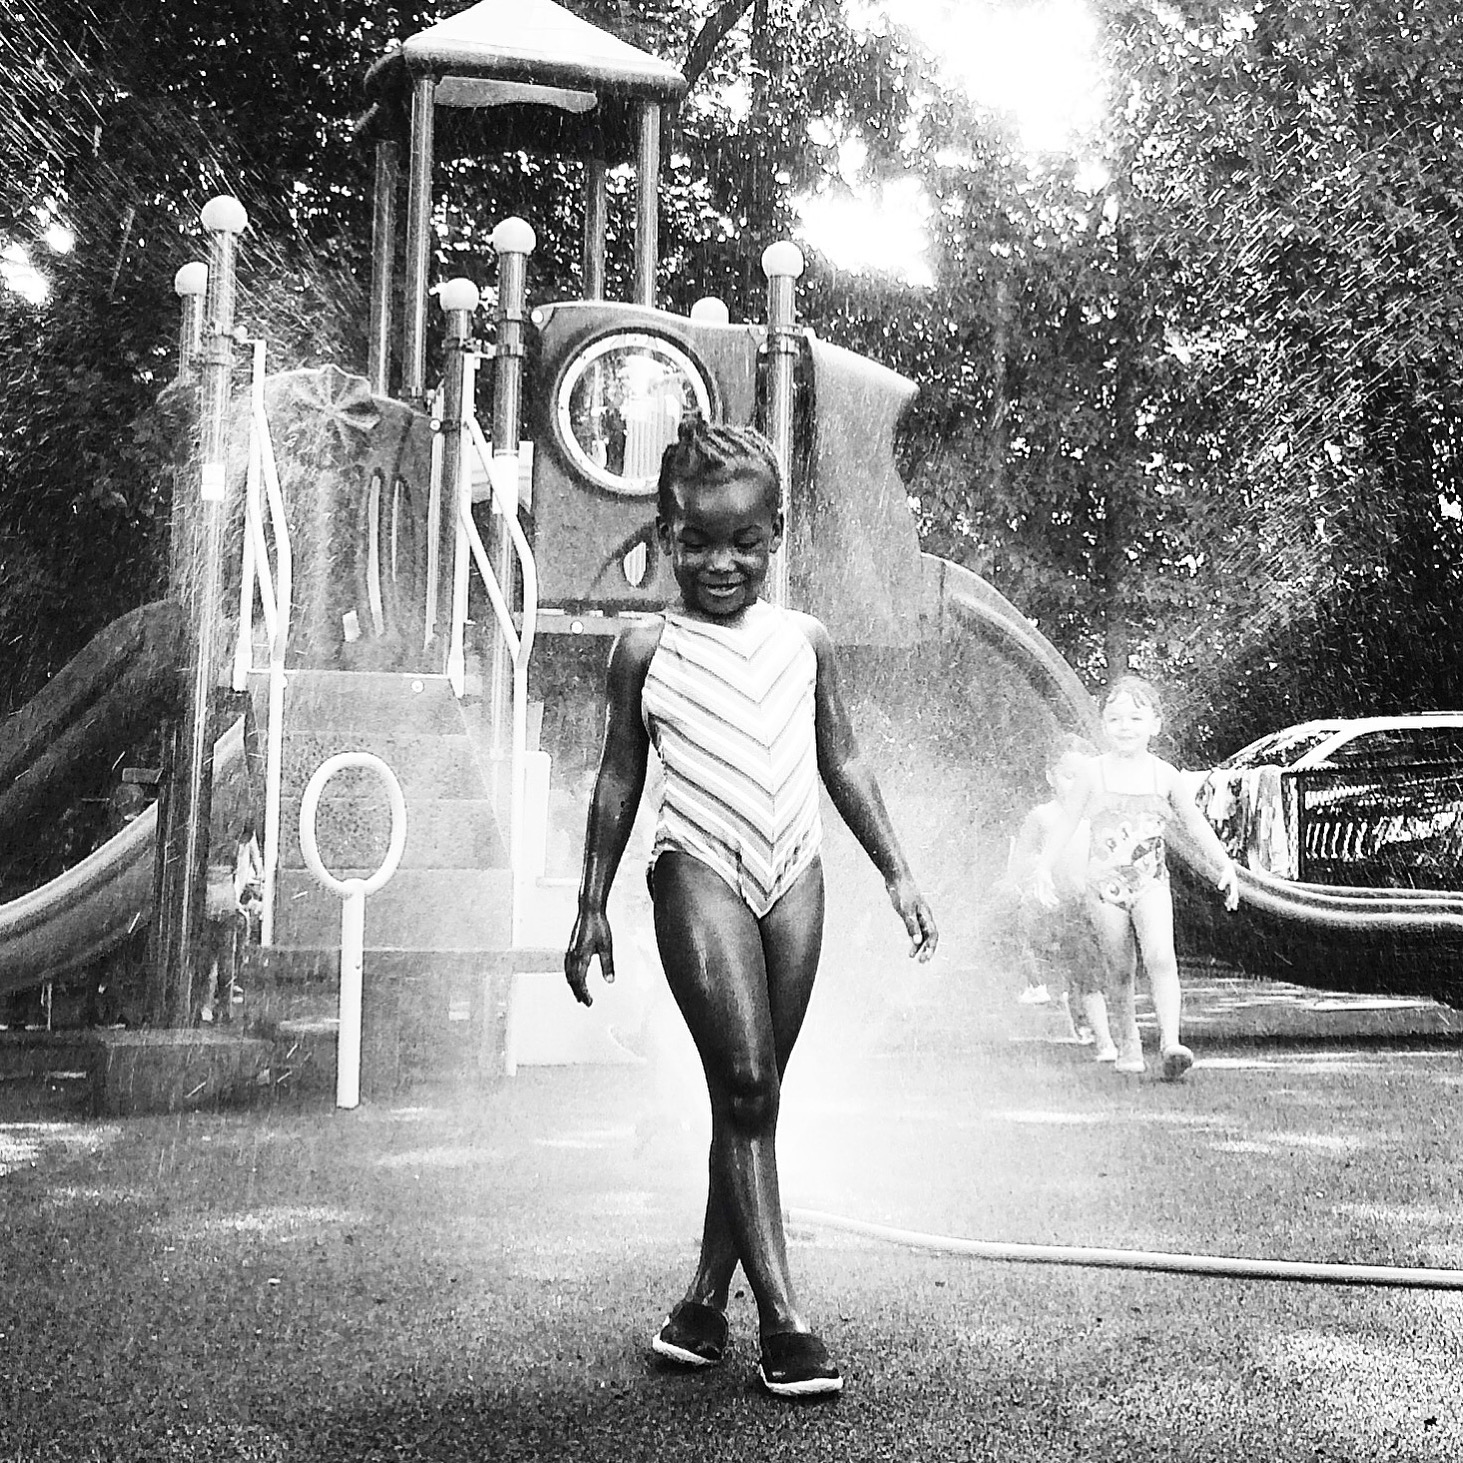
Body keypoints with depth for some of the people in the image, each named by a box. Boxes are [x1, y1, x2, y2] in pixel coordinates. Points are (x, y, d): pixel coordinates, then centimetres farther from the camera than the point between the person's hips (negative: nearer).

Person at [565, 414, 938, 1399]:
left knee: (756, 1091, 5)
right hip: (699, 871, -3)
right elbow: (619, 781, 9)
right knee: (744, 1082, -12)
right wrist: (593, 905, 9)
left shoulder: (805, 642, 9)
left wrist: (897, 872, 12)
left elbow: (844, 764, 15)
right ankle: (784, 1317, -11)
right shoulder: (646, 650, 3)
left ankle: (709, 1296, 15)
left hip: (794, 874, 3)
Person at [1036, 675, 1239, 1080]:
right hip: (1105, 884, 0)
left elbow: (1195, 824, 10)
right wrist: (1044, 867, -1)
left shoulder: (1164, 775, 2)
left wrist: (1225, 865, 6)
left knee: (1160, 957, -19)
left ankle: (1170, 1043, -24)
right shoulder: (1094, 773, -1)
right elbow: (1067, 822, 5)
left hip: (1151, 883, 0)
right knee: (1120, 969, 5)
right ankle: (1128, 1043, 22)